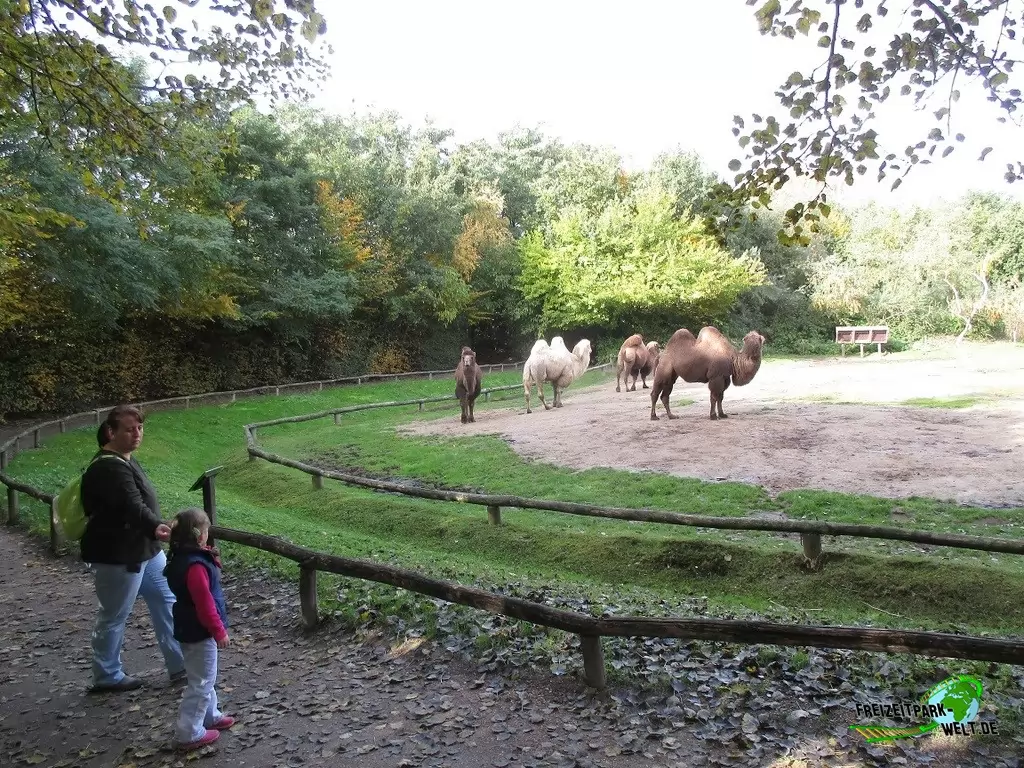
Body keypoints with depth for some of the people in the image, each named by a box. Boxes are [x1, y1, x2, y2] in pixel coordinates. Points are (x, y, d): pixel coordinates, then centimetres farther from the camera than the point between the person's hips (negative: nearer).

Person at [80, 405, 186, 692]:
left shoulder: (125, 460, 8)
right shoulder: (109, 468, -24)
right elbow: (132, 505, -38)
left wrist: (154, 530, 26)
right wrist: (156, 527, -51)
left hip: (145, 550, 10)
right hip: (118, 557, -10)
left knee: (167, 602, 12)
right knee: (114, 616, 8)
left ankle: (181, 666, 21)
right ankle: (107, 676, 27)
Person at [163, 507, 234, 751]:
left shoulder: (182, 558, 4)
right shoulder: (195, 565, -28)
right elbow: (205, 603, -26)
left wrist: (212, 560, -2)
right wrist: (219, 631, -18)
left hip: (191, 629, 10)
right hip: (199, 632, -10)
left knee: (205, 679, 23)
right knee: (201, 683, 1)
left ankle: (210, 716, 38)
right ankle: (189, 733, 9)